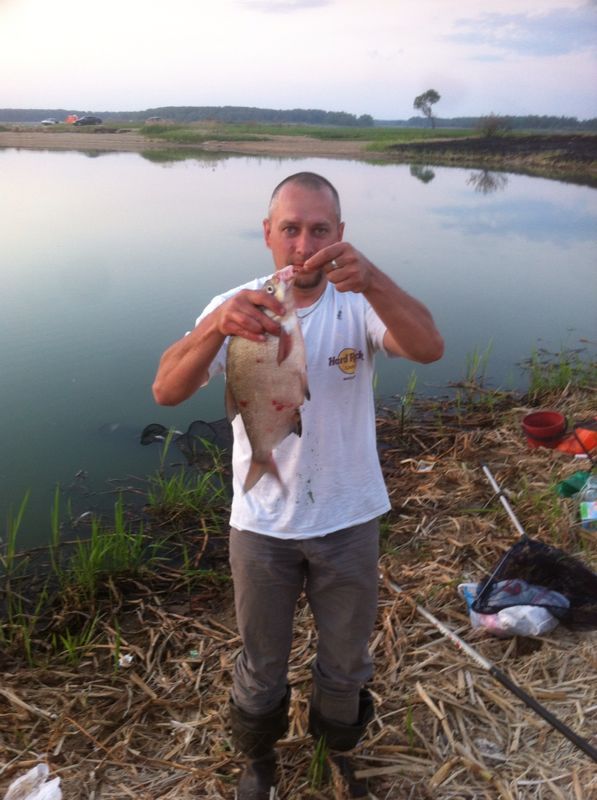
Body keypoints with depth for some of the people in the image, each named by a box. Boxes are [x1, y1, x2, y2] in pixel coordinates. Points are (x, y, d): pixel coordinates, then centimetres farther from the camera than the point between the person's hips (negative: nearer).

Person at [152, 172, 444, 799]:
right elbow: (167, 391, -26)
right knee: (261, 665, 22)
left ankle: (336, 750, 56)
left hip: (349, 518, 1)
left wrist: (372, 279, -49)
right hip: (262, 523, 0)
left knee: (346, 662, 24)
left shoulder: (360, 302, -13)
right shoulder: (236, 308, -13)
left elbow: (429, 349, -31)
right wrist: (216, 326, -46)